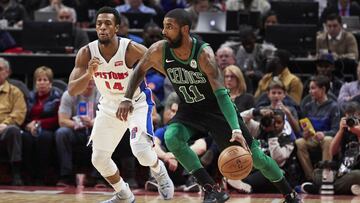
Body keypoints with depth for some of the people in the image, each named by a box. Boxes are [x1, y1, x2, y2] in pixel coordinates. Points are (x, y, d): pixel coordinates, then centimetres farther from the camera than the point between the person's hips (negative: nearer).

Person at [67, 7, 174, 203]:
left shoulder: (131, 49, -27)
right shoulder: (86, 53, -18)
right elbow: (72, 91, -21)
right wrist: (88, 74, -39)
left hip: (136, 102, -4)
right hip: (109, 105, 4)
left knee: (140, 150, -25)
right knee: (99, 159, 3)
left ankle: (159, 172, 11)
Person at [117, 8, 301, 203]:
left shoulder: (203, 54, -31)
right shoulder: (159, 51, -18)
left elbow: (221, 94, -35)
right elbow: (140, 70, 4)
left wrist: (236, 130, -45)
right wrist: (127, 99, -8)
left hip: (216, 107, -4)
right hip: (189, 110, 4)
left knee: (253, 154, -2)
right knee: (171, 137, -27)